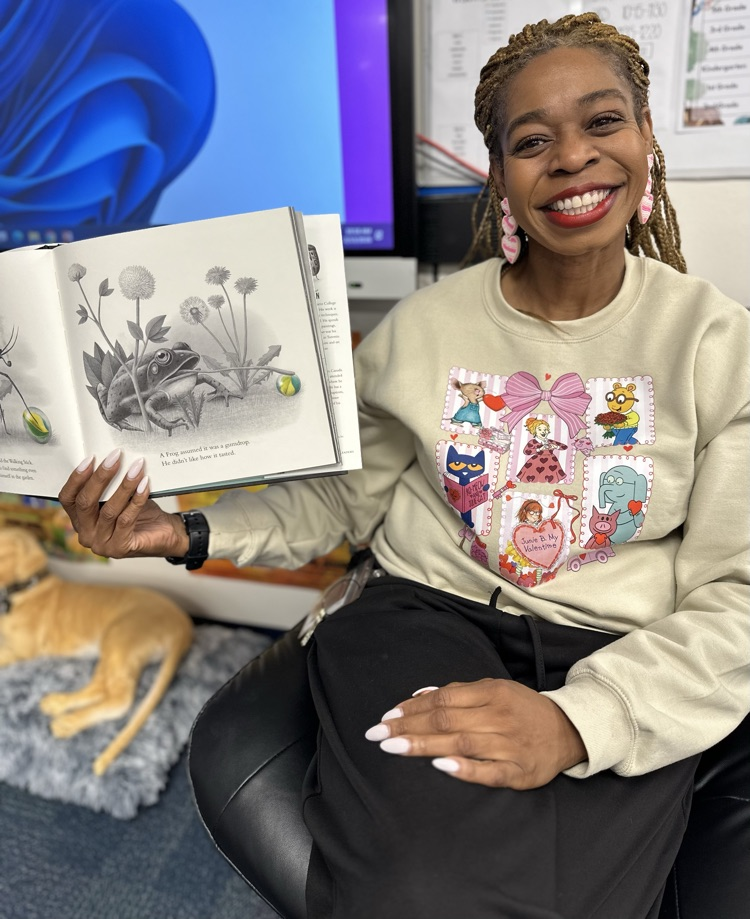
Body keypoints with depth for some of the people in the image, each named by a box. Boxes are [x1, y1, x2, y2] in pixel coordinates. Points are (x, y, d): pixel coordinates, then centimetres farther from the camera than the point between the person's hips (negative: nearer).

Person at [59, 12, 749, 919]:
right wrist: (185, 533, -7)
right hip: (427, 614, 0)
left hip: (620, 657, 1)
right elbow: (342, 499, 9)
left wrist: (576, 721, -22)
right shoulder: (425, 324, 2)